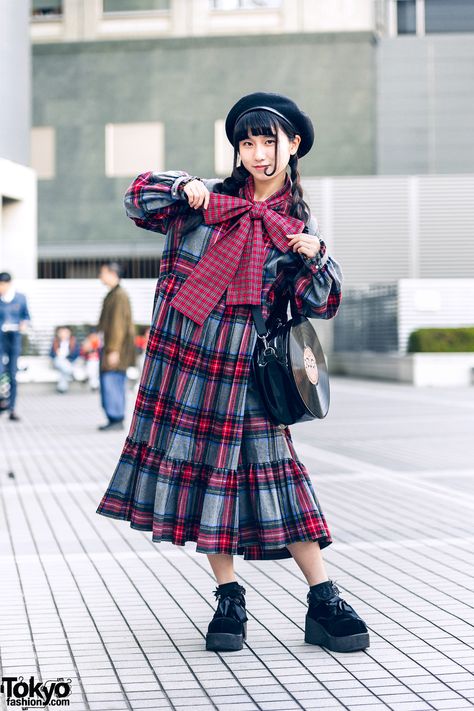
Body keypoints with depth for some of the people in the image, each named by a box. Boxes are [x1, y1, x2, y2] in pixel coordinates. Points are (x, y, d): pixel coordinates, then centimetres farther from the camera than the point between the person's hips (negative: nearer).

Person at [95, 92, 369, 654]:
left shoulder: (298, 226, 7)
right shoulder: (210, 198, 7)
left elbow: (319, 305, 5)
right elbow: (139, 200, 8)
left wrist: (315, 260, -14)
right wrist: (184, 187, -9)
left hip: (245, 368, -1)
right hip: (183, 357, 1)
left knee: (270, 469, -6)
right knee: (200, 464, 2)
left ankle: (324, 604, 0)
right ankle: (229, 600, 13)